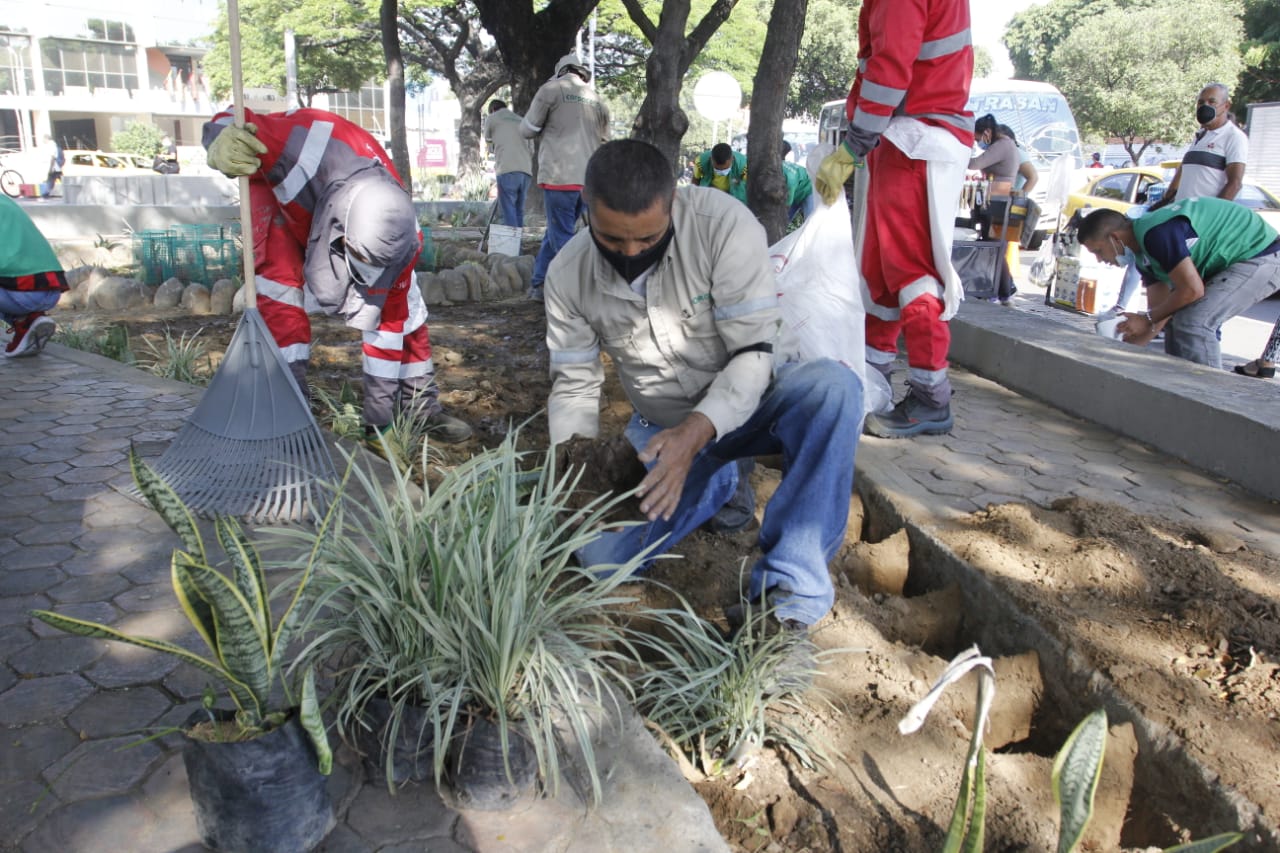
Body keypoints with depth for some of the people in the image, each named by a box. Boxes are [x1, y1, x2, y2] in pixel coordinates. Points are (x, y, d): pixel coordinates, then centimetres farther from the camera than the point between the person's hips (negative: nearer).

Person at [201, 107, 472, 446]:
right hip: (278, 188, -1)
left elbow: (389, 320, -25)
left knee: (400, 304, -8)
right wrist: (222, 142, -56)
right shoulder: (294, 146, -47)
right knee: (279, 285, -24)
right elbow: (231, 121, -28)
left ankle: (422, 407, 8)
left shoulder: (398, 232, -35)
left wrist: (381, 418, -20)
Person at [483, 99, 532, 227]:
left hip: (507, 170, -5)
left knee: (509, 212, -6)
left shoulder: (491, 118, 14)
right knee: (518, 211, 9)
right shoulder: (522, 121, 27)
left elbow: (487, 139, 32)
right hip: (526, 171, 5)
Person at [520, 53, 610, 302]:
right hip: (589, 180, 6)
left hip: (560, 177, -6)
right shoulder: (597, 99, 14)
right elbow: (604, 143, 20)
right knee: (555, 232, 18)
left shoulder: (552, 89, 1)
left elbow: (527, 130, 5)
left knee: (562, 237, -1)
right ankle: (538, 285, 23)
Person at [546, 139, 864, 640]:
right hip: (660, 428, 3)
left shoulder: (724, 224, -25)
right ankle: (715, 481, 17)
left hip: (741, 403, -3)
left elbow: (754, 352, -24)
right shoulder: (568, 277, -14)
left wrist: (697, 431, -39)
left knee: (833, 386, -36)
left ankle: (791, 594, -32)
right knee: (599, 558, -12)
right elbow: (573, 386, -5)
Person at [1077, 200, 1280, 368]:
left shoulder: (1155, 233, -26)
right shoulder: (1143, 255, 6)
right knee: (1177, 319, 14)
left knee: (1194, 322, -21)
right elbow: (1161, 309, 8)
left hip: (1263, 256, -11)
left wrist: (1147, 319, -14)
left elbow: (1192, 290, -26)